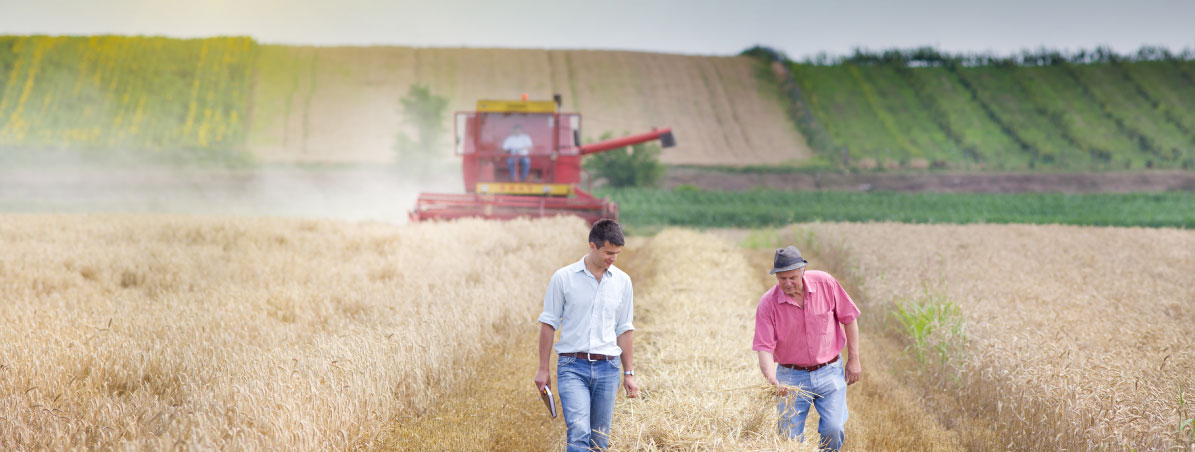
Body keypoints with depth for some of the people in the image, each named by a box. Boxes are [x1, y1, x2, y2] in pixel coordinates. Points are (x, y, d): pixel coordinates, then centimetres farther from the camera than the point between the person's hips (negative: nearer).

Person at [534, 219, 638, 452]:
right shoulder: (563, 278, -2)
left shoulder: (622, 281, 7)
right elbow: (548, 323, 3)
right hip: (573, 366, -3)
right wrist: (543, 369, 1)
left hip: (607, 369, 3)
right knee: (579, 432, -18)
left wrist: (629, 373, 13)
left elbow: (624, 330, 14)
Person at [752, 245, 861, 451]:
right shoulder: (768, 304, -12)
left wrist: (854, 359, 2)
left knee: (833, 431, -14)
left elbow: (849, 318, 3)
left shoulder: (825, 283, -9)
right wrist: (772, 380, -33)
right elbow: (765, 348, -15)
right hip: (791, 377, 0)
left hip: (829, 372, 0)